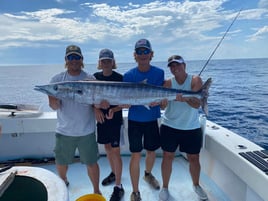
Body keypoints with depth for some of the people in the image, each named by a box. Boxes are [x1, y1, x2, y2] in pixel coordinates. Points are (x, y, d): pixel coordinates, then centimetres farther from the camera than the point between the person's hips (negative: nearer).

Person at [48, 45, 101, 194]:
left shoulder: (90, 79, -4)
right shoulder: (57, 80, -2)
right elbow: (54, 106, -8)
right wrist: (55, 99, -30)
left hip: (86, 131, -1)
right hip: (64, 131, 2)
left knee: (91, 163, 8)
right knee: (61, 162, 20)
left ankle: (96, 191, 33)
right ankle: (63, 181, 52)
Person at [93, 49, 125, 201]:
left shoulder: (119, 78, -9)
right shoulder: (95, 77, 3)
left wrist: (114, 110, -26)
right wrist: (96, 109, -11)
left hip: (115, 119, -4)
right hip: (101, 118, 5)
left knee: (115, 151, -2)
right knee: (108, 147, 17)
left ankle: (118, 187, 11)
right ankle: (114, 173, 41)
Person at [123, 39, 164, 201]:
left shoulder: (159, 73, -4)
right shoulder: (129, 75, -7)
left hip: (152, 120, 2)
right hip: (134, 121, -2)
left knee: (152, 151, 18)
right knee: (136, 156, 2)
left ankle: (148, 174, 50)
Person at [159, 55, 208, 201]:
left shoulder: (195, 80, -8)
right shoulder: (168, 83, -3)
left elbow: (197, 104, -19)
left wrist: (186, 98, -38)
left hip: (192, 128, 0)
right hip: (169, 126, 1)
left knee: (194, 158, 12)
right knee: (168, 157, 8)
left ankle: (196, 185, 40)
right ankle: (165, 187, 29)